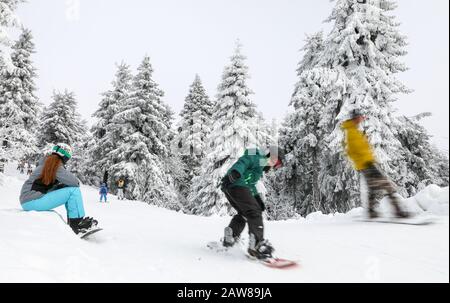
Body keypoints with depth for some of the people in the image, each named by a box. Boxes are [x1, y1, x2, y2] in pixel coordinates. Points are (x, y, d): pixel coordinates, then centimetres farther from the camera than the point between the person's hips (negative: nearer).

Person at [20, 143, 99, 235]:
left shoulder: (46, 163, 14)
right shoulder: (56, 165, -12)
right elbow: (75, 182, -17)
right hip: (32, 201, -9)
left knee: (68, 188, 13)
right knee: (74, 190, -12)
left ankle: (72, 220, 12)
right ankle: (77, 224, -7)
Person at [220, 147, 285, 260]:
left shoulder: (261, 167, 32)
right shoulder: (259, 159, 0)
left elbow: (251, 184, 35)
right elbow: (243, 162, -18)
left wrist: (258, 199, 27)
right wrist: (235, 172, -37)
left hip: (229, 187, 11)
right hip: (237, 185, -11)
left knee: (244, 213, 21)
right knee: (254, 211, -12)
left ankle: (229, 238, 21)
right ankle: (257, 244, -16)